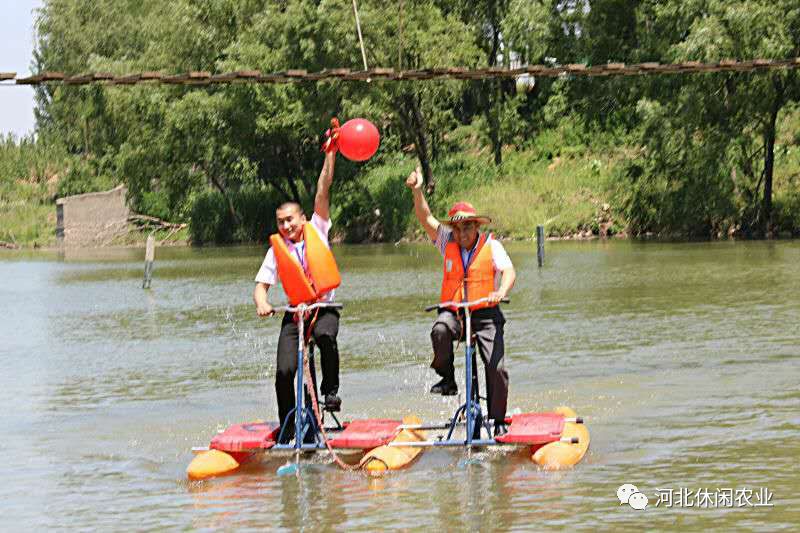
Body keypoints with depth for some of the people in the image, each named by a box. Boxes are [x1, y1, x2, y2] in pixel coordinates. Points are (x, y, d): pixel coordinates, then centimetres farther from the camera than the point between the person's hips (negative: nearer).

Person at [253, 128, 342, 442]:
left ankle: (331, 390, -16)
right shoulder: (277, 249, 5)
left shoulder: (316, 231, 4)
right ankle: (287, 429, 3)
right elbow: (262, 284, 1)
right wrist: (261, 303, -22)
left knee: (325, 336, -36)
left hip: (324, 307, -1)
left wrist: (331, 154, -10)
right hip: (295, 311, 1)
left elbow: (323, 191, -3)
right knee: (285, 371, -13)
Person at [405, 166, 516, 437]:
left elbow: (509, 271, -14)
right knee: (440, 331, -34)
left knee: (496, 368, -11)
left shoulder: (491, 246, -1)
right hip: (452, 311, 1)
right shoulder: (448, 242, 7)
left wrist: (501, 291, -36)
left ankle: (498, 420, 6)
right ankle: (447, 380, -13)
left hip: (485, 313, -1)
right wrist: (417, 191, -18)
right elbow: (425, 218, -2)